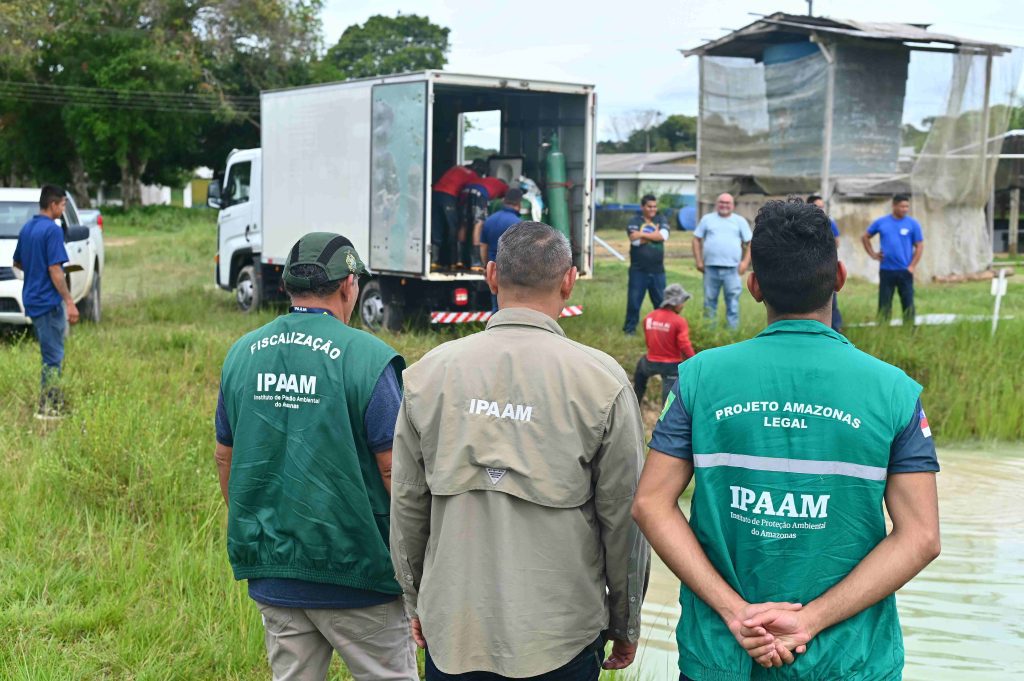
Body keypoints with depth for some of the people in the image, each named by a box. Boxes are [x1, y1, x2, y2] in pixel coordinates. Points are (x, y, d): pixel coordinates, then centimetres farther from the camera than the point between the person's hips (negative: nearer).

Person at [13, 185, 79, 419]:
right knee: (53, 356, -2)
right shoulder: (52, 230, -16)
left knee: (50, 353, 17)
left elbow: (17, 263, 20)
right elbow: (55, 270, -21)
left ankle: (53, 403, 23)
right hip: (49, 300, -9)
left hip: (32, 300, 9)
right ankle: (48, 409, 2)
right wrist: (70, 303, -19)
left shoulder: (26, 228, 10)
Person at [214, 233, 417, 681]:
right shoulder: (367, 358, -13)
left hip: (271, 575, 6)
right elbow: (394, 470, -14)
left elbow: (225, 459, 12)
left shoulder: (241, 354, 4)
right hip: (352, 575, -5)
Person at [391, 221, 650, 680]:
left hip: (451, 630, 2)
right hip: (561, 638, -2)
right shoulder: (602, 379, -9)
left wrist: (416, 602, 20)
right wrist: (625, 623, 10)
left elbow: (407, 505, 6)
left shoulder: (430, 371, -1)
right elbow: (623, 516, -4)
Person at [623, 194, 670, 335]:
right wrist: (654, 235, -8)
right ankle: (630, 328, 10)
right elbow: (635, 240, -16)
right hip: (638, 270, -3)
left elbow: (663, 236, -11)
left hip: (657, 270, 3)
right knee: (634, 301, 0)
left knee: (661, 301, 9)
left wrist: (643, 234, -14)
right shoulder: (635, 221, 0)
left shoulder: (661, 220, 8)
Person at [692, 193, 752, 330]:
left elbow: (750, 243, 10)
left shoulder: (740, 221, 11)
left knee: (733, 301, -4)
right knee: (709, 300, 5)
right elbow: (697, 239, 11)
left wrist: (745, 262, -2)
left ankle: (733, 329, -1)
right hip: (711, 267, 1)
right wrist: (698, 261, 2)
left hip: (732, 268, -1)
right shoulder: (707, 219, 12)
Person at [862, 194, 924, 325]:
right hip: (886, 270, 1)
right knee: (884, 304, 5)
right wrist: (873, 254, 4)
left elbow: (919, 246, 1)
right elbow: (865, 237, 15)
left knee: (908, 303, 2)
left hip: (905, 271, -1)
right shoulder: (881, 222, 4)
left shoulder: (913, 224, 0)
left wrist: (912, 266, -8)